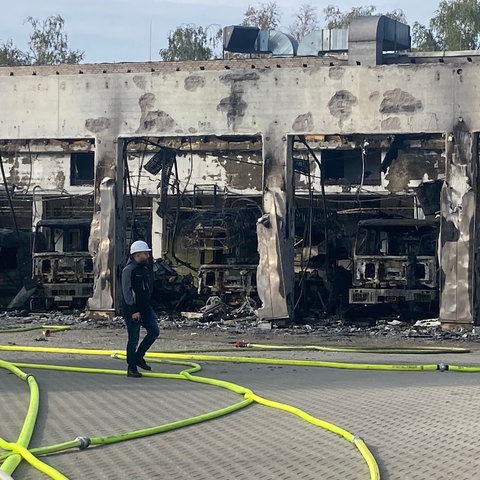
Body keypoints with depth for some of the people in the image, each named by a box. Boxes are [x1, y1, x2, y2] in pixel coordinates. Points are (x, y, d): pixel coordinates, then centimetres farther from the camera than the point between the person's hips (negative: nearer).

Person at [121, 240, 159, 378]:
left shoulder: (144, 268, 15)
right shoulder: (128, 270, -12)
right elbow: (127, 291, -17)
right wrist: (133, 310, -21)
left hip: (146, 308, 8)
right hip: (133, 310, -8)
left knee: (154, 331, -4)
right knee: (133, 339, -2)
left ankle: (139, 357, 13)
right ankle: (131, 368, 7)